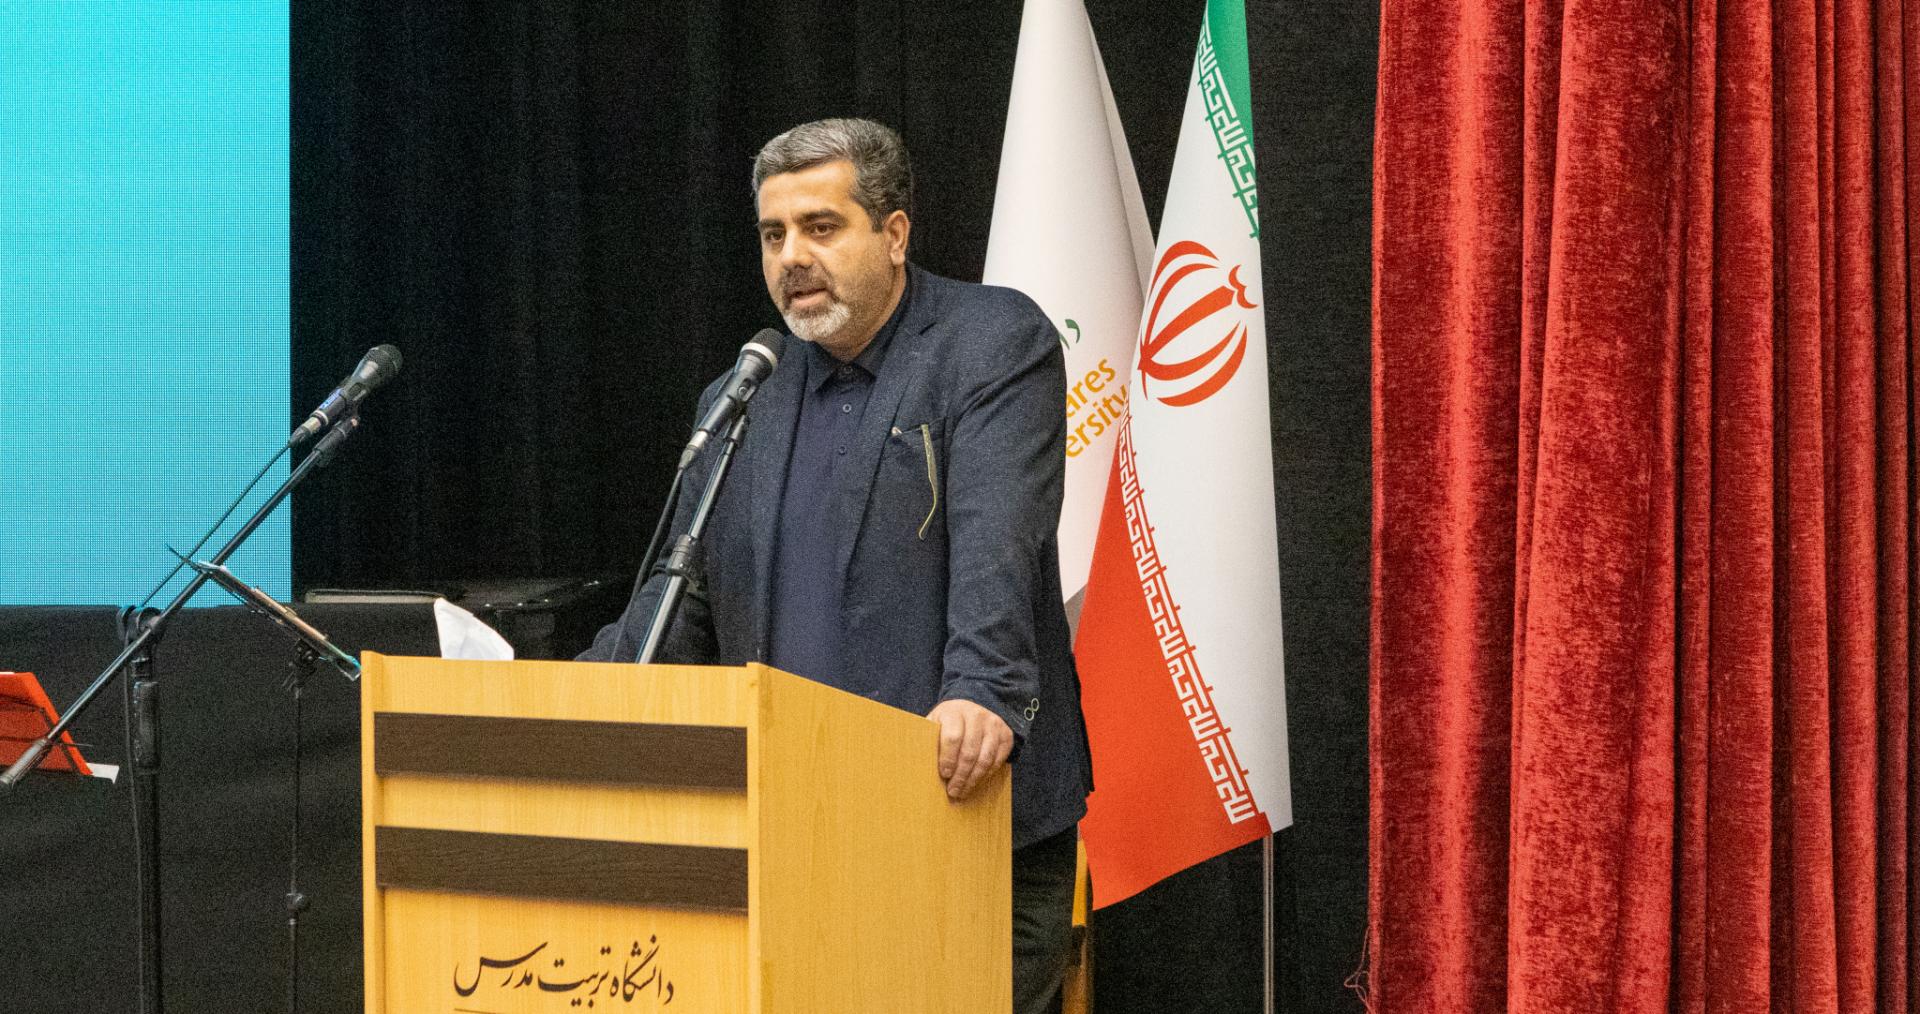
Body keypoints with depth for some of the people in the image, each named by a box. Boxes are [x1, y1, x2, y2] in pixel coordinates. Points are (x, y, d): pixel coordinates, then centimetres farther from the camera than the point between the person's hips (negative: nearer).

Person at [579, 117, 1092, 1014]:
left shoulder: (994, 344, -1)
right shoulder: (739, 404, 17)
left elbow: (996, 544, -16)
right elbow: (681, 602, 17)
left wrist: (982, 696, -31)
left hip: (972, 811, -5)